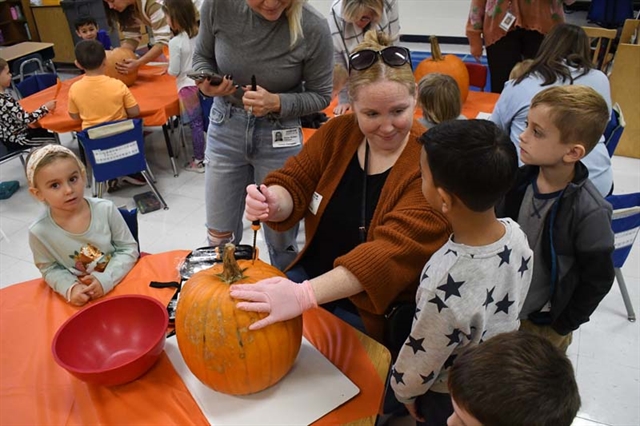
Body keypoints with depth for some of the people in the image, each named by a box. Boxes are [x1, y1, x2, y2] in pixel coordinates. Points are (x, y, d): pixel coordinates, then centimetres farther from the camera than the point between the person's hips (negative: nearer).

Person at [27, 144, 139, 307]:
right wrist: (70, 288, -14)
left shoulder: (106, 209, -12)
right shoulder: (39, 232, -11)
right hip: (81, 297, 1)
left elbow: (128, 248, -5)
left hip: (120, 283, -1)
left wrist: (106, 279, -15)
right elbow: (49, 269, 3)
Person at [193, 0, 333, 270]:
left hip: (279, 135, -2)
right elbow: (202, 57, 4)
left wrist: (276, 103, -23)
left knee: (281, 240, 9)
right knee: (219, 238, 11)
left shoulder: (313, 28, -19)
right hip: (225, 127, 2)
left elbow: (320, 96, -6)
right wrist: (206, 83, -18)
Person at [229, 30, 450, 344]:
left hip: (378, 309, -5)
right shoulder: (337, 132, -2)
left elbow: (395, 250, -30)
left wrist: (305, 294, -41)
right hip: (311, 273, 6)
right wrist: (272, 203, -27)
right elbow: (293, 183, -1)